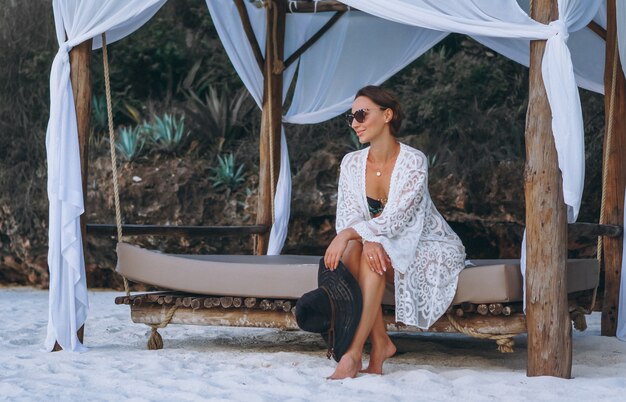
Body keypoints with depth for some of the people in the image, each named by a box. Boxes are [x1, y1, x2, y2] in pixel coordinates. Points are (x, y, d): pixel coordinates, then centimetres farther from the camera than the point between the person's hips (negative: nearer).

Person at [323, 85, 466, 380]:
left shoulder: (413, 162, -19)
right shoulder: (352, 163, -2)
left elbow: (395, 220, -28)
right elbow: (346, 219, -10)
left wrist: (348, 233, -40)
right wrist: (368, 239, -32)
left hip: (434, 252, -5)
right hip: (388, 251, 5)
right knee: (352, 250, -28)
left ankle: (354, 354, -35)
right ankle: (380, 344, -23)